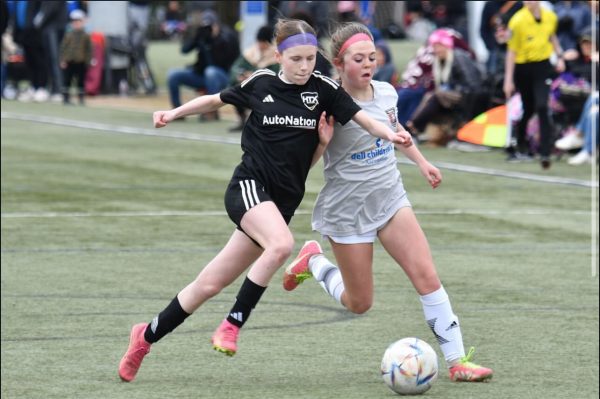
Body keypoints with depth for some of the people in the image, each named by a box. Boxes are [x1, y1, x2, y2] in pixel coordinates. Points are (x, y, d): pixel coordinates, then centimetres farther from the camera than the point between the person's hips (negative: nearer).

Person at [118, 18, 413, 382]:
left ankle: (147, 336, 23)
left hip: (283, 199, 3)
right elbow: (216, 100, 16)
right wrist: (173, 114, 13)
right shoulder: (260, 84, 0)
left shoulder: (323, 89, 0)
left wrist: (391, 134, -26)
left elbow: (363, 119, -7)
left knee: (210, 284, 6)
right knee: (281, 244, -34)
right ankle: (233, 324, -20)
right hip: (250, 185, -3)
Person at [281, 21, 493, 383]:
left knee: (427, 275, -10)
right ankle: (313, 260, 33)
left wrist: (422, 162, 22)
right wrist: (322, 139, -32)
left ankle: (457, 360, -7)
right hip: (348, 207, -5)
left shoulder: (386, 92, 0)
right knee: (359, 304, 6)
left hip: (390, 197, 5)